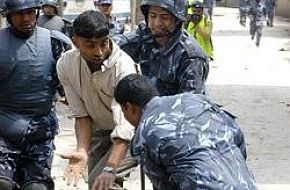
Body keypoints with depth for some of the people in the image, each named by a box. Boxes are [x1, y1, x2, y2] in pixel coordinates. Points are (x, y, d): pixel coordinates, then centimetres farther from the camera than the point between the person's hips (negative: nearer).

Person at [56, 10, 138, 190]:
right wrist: (82, 151, -29)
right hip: (98, 132, 5)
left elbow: (125, 123, -37)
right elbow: (81, 114, -12)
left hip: (130, 135, -5)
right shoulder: (65, 65, -15)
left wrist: (110, 169, -49)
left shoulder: (124, 66, -31)